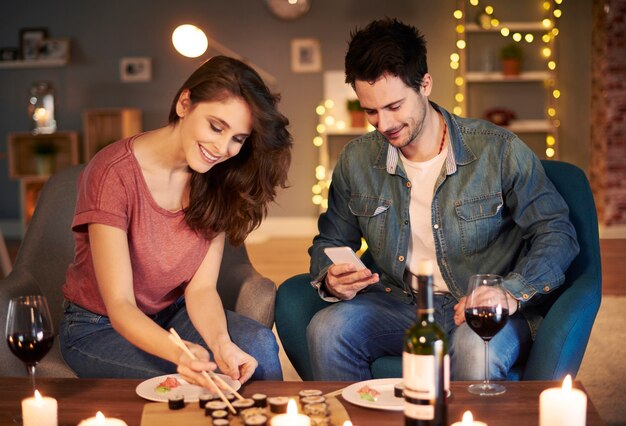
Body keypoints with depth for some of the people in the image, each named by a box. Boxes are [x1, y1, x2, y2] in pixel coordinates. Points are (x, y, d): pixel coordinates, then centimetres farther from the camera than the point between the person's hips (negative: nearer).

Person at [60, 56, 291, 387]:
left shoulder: (218, 181, -4)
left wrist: (222, 343, -32)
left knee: (259, 344, -24)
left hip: (172, 315, 5)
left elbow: (201, 287, -10)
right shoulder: (114, 174, -23)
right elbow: (119, 305, -26)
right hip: (99, 326, -4)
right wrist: (179, 352, -45)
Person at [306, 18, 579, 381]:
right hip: (401, 305, 3)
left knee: (476, 349, -38)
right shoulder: (356, 161, 3)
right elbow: (329, 242, 15)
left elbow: (558, 234, -5)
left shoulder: (499, 151, -9)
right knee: (326, 330, -26)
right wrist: (330, 279, -10)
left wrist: (511, 294, -22)